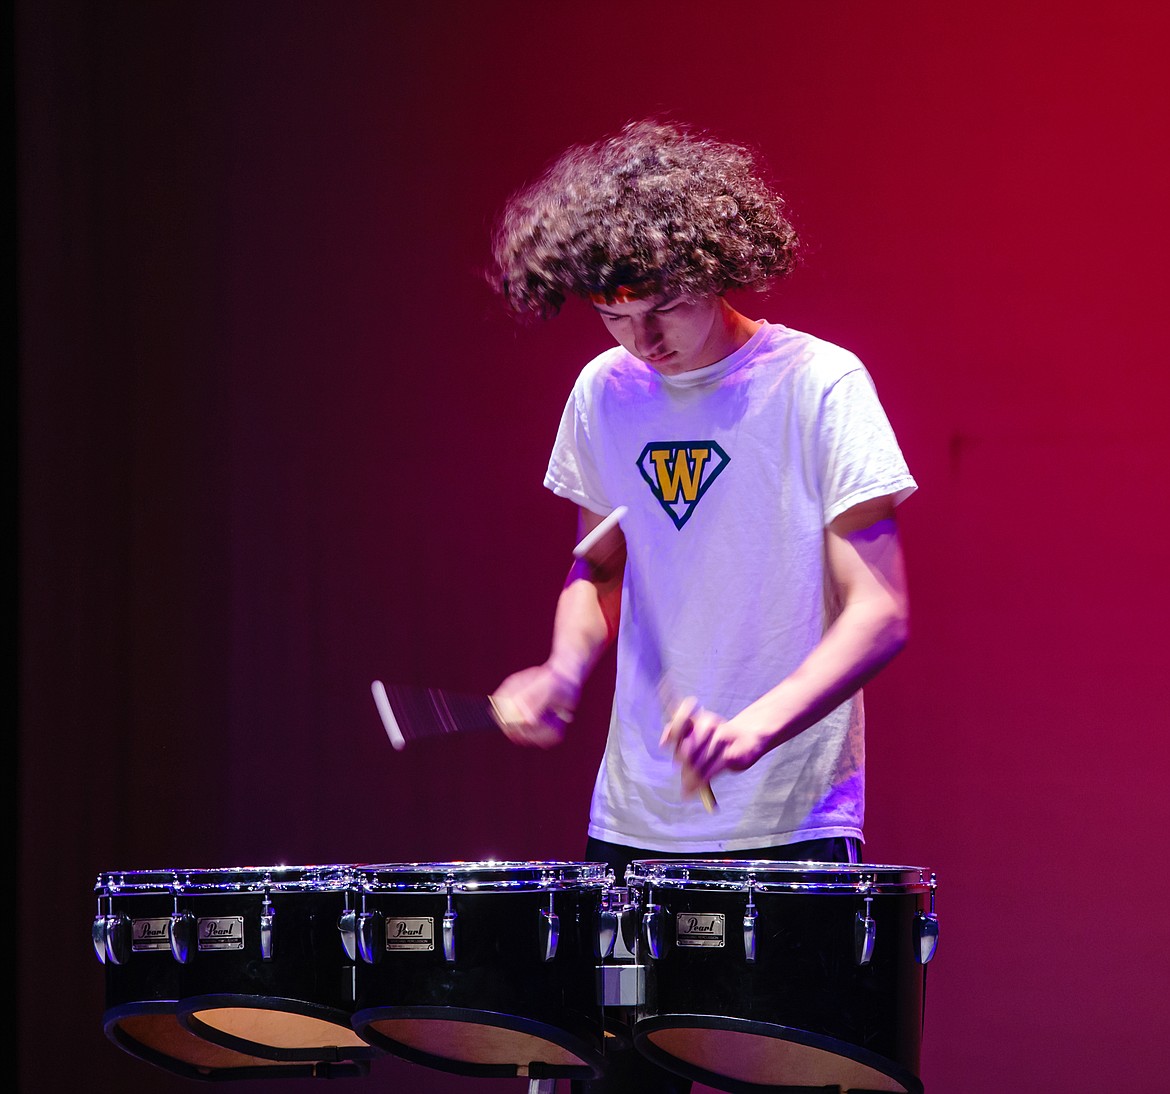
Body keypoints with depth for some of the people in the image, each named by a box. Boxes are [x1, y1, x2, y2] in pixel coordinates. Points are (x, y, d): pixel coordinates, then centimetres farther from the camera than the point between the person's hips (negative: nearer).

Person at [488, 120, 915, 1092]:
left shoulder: (817, 386, -9)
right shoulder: (605, 395, 7)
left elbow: (881, 613, -14)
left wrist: (755, 726, -29)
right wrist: (565, 670, -1)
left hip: (789, 822, -5)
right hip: (634, 824, 5)